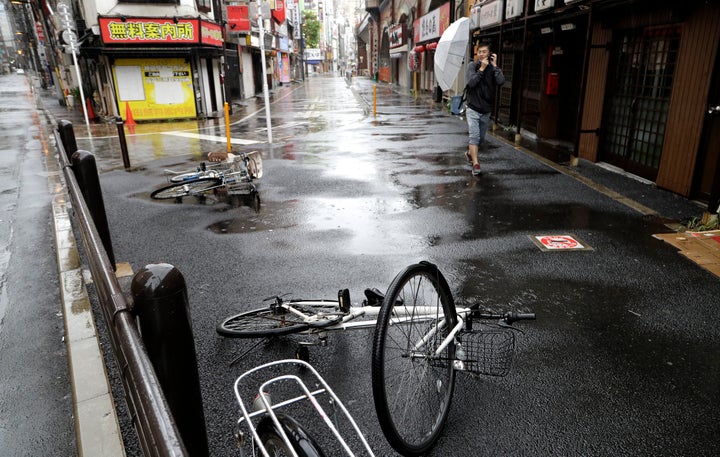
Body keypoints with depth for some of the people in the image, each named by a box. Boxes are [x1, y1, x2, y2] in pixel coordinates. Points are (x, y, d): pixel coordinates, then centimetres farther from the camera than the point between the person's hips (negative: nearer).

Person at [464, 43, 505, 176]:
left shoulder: (493, 68, 1)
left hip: (486, 110, 3)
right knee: (474, 135, -15)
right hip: (473, 109, -3)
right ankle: (475, 164, -17)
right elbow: (471, 83, -17)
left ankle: (469, 153, 41)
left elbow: (501, 82, -16)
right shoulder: (472, 65, -3)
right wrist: (481, 69, -18)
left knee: (481, 138, 15)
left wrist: (494, 66, -15)